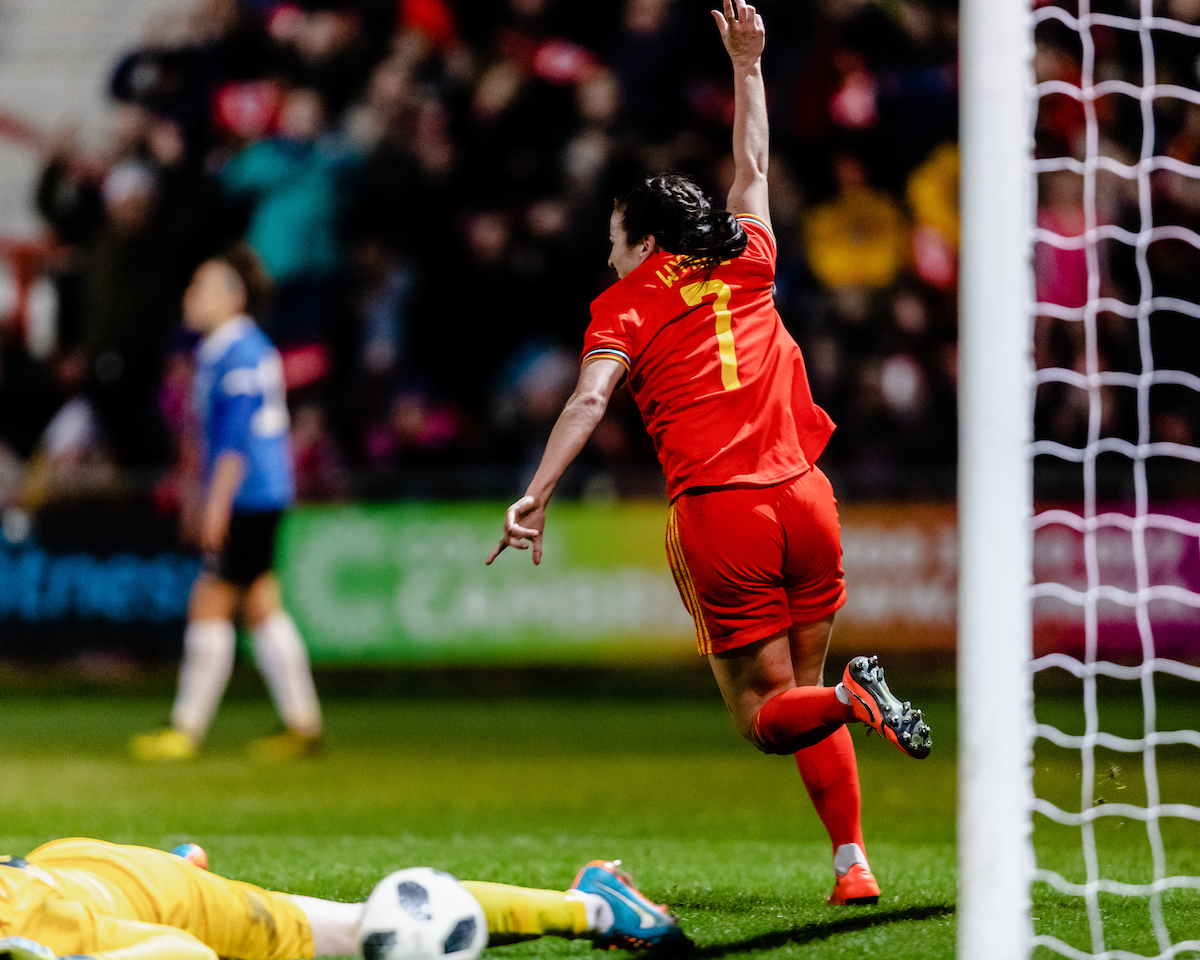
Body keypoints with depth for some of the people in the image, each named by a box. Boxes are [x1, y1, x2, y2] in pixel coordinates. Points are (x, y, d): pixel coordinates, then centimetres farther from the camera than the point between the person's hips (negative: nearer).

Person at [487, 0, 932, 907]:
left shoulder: (627, 305, 3)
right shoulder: (748, 265, 14)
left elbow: (590, 398, -12)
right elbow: (753, 168, 30)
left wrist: (536, 495, -17)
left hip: (716, 514, -4)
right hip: (804, 499, 4)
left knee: (768, 715, 4)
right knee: (803, 695, 16)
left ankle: (849, 695, -28)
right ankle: (852, 861, 2)